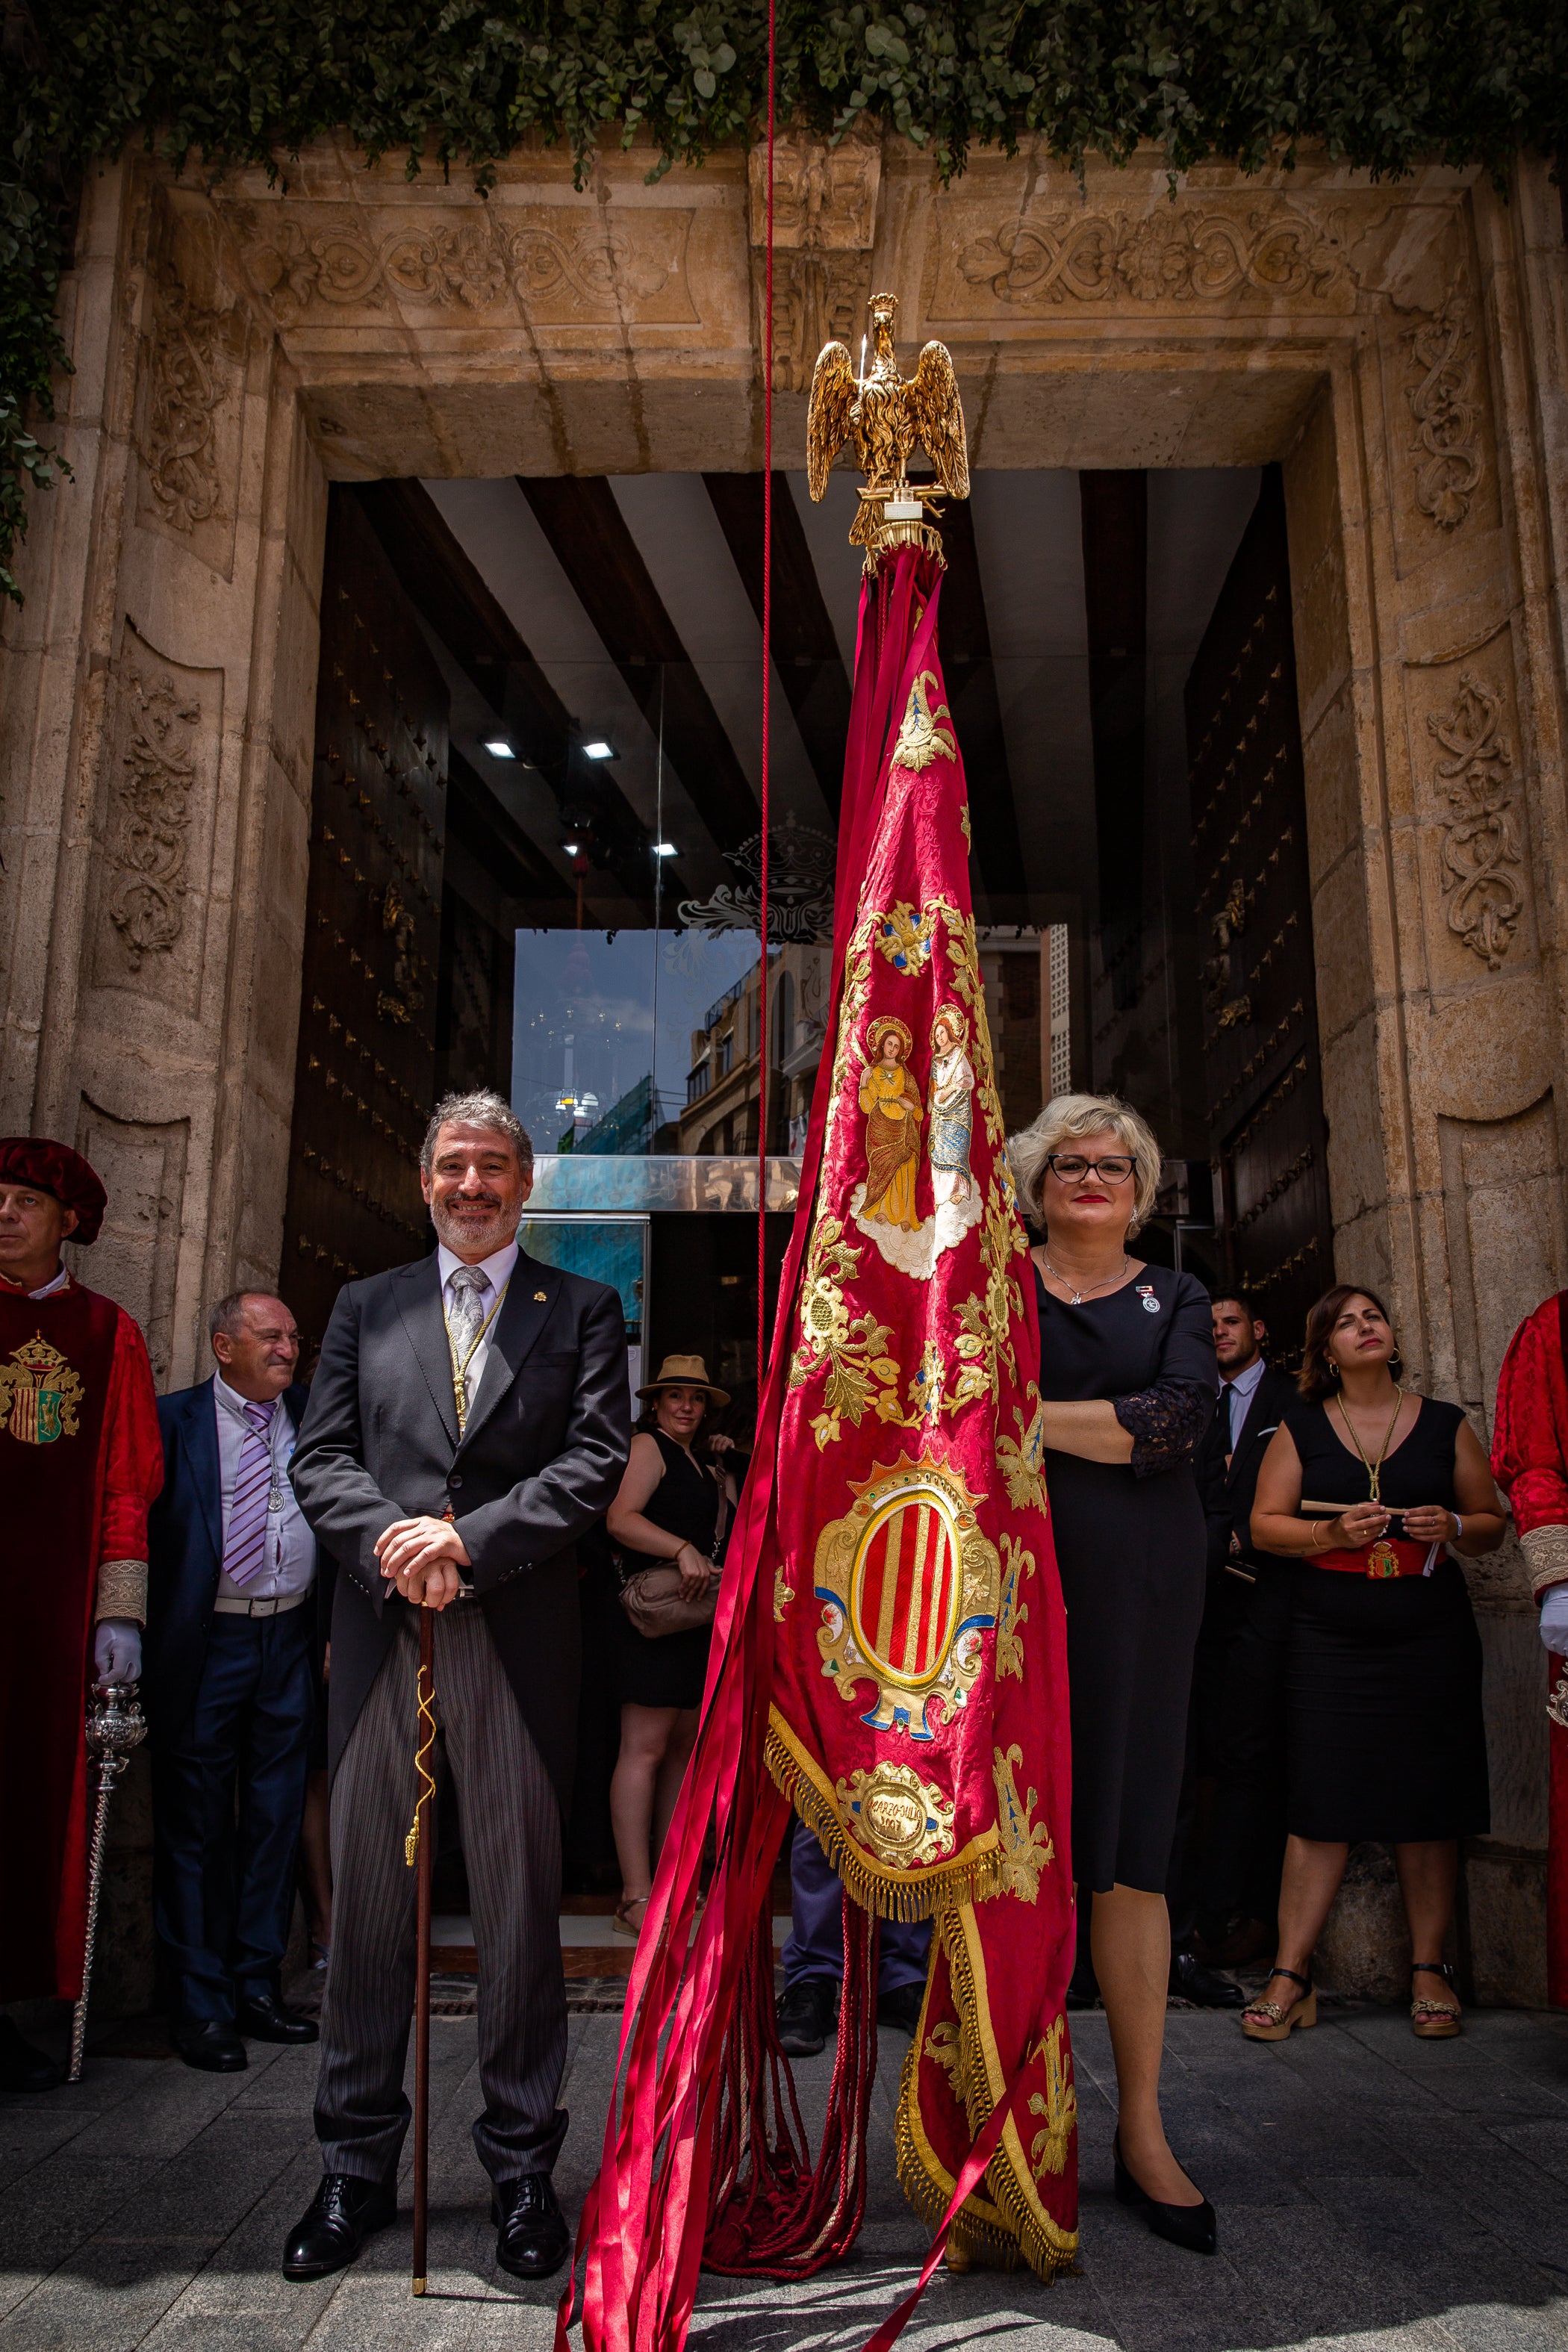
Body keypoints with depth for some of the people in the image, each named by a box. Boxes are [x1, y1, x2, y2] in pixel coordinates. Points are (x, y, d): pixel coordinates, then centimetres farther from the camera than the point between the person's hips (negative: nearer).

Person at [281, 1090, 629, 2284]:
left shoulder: (582, 1310, 8)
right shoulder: (365, 1307, 15)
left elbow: (597, 1459, -3)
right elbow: (321, 1458, 8)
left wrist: (467, 1540, -14)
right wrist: (394, 1546, -11)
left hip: (518, 1637, -2)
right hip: (378, 1633, 2)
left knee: (520, 1897, 4)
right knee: (369, 1896, 8)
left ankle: (522, 2163, 19)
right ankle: (358, 2164, 23)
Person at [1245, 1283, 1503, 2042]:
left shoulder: (1446, 1424, 9)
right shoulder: (1300, 1429, 7)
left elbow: (1492, 1521, 12)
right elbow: (1265, 1524, 4)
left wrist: (1453, 1527, -9)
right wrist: (1330, 1533, -13)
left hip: (1431, 1637, 1)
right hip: (1328, 1638, -1)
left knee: (1428, 1803, 3)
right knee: (1321, 1803, -4)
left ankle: (1429, 1970, 17)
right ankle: (1291, 1977, 2)